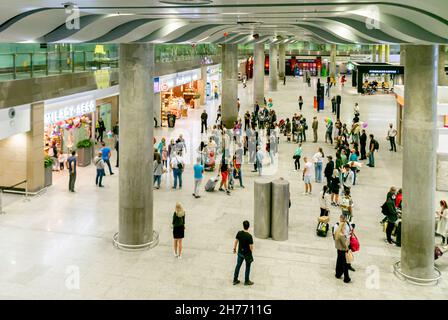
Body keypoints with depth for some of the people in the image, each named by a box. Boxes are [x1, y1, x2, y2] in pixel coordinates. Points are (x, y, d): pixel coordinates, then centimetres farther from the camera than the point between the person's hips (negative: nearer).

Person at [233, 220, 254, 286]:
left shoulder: (239, 233, -13)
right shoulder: (249, 236, -27)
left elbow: (236, 241, -1)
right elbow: (251, 247, -21)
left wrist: (234, 249, 15)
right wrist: (251, 251, 2)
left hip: (240, 253, 5)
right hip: (247, 254, -4)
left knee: (238, 265, 18)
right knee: (247, 267, 15)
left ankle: (235, 280, 29)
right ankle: (246, 281, 27)